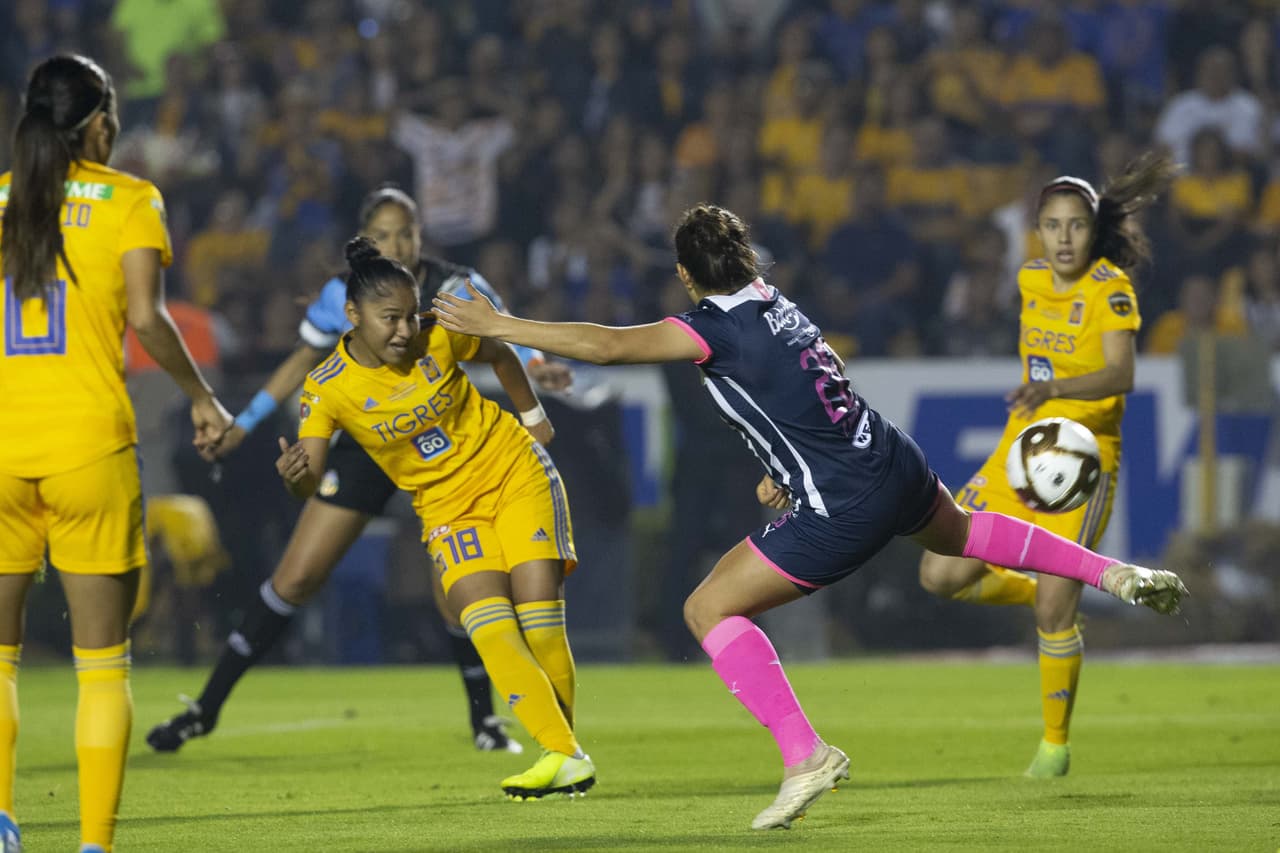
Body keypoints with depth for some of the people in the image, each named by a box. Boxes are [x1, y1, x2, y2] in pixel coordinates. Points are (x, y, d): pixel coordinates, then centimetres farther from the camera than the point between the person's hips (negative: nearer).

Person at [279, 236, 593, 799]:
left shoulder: (439, 340, -15)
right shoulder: (327, 388, -17)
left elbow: (500, 355, 7)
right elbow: (310, 481, -23)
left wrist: (531, 415, 17)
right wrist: (294, 474, -45)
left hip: (516, 473, 0)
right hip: (447, 508, 0)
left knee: (539, 621, -10)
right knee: (490, 627, -19)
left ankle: (565, 747, 7)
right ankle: (563, 757, -20)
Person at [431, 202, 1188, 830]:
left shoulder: (714, 328, -13)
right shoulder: (781, 307, 10)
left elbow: (605, 345, -21)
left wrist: (498, 326, -15)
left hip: (842, 510, -8)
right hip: (898, 463, 8)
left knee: (710, 610, 0)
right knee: (960, 532, 40)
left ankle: (806, 755, -11)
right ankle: (1114, 573, 41)